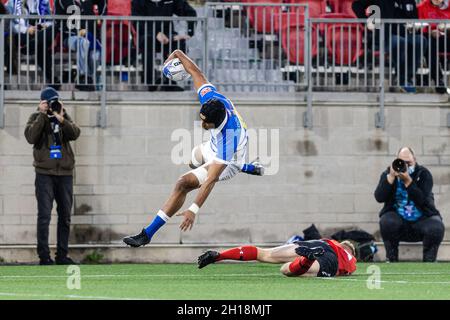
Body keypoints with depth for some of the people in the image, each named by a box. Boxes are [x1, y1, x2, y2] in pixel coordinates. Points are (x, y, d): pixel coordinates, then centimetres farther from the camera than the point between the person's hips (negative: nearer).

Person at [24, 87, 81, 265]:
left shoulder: (64, 117, 10)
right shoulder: (37, 118, 3)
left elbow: (75, 134, -8)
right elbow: (31, 137, -15)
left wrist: (61, 119, -19)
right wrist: (42, 115, -16)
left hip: (65, 172, 3)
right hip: (45, 172, -3)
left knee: (65, 216, 6)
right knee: (44, 215, -8)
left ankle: (62, 255, 13)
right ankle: (44, 256, -8)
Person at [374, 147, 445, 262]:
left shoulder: (423, 174, -3)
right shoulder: (388, 173, 2)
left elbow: (421, 200, -18)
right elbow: (379, 197, -13)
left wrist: (408, 181, -28)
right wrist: (391, 177, -21)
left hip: (422, 220, -1)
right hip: (398, 219, 1)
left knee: (436, 228, -31)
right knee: (386, 222, -32)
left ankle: (429, 262, -12)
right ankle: (391, 260, -16)